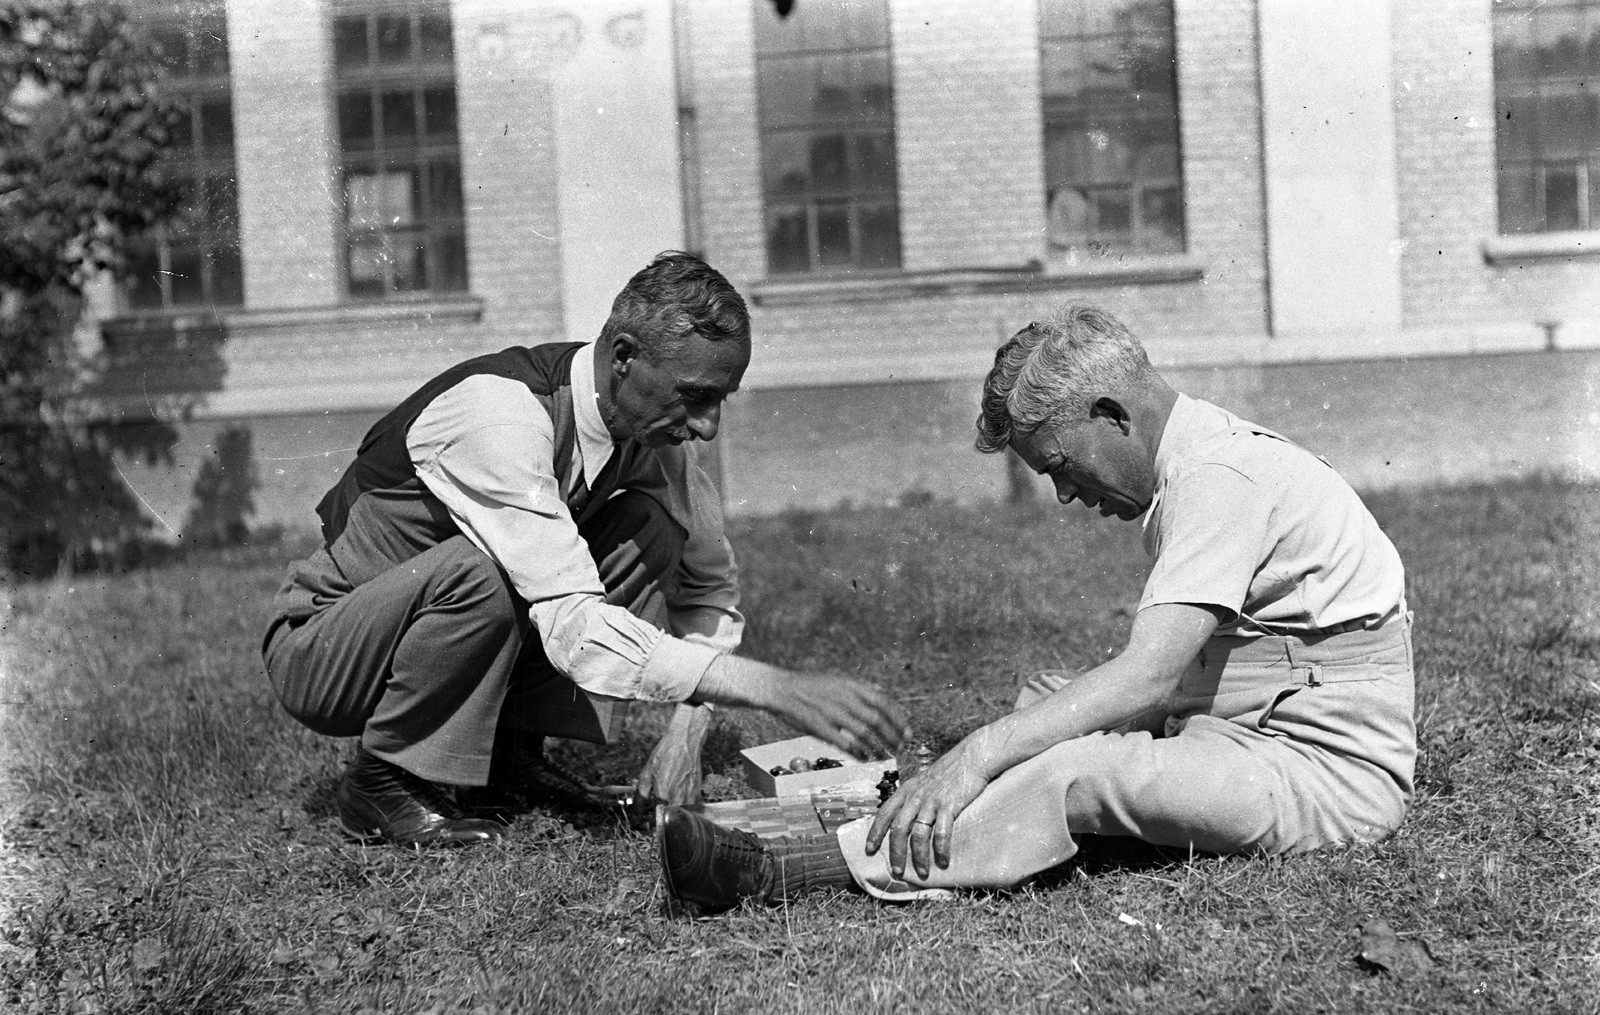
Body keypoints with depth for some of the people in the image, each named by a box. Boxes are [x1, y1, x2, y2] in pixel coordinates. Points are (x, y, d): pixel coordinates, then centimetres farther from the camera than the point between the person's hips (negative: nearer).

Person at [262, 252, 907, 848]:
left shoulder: (651, 427, -9)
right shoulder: (500, 413, -32)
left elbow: (711, 588, 3)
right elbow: (574, 629, -39)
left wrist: (686, 733, -13)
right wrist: (776, 689, -44)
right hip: (316, 653, -6)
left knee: (653, 529, -12)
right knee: (479, 570, -37)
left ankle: (506, 750, -1)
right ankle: (386, 781, -12)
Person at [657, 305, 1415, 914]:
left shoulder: (1220, 477, -18)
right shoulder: (1207, 458, 13)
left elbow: (1149, 677, -27)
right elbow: (1163, 674, 10)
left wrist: (977, 755, -30)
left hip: (1336, 769, -10)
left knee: (1068, 773, -25)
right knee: (1047, 703, 4)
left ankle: (784, 874, -28)